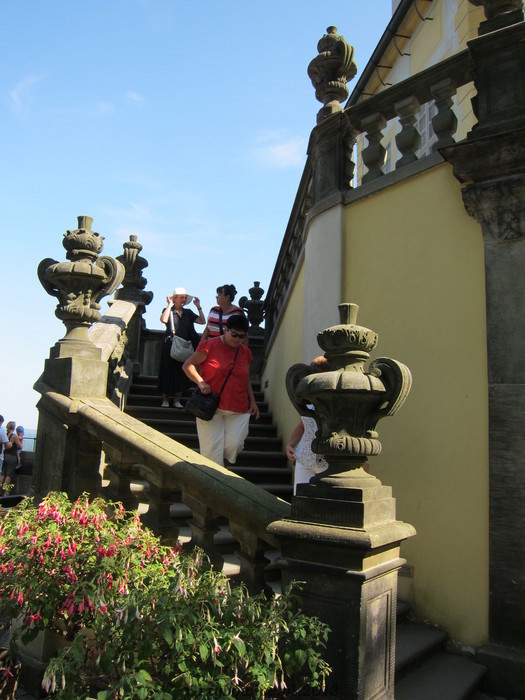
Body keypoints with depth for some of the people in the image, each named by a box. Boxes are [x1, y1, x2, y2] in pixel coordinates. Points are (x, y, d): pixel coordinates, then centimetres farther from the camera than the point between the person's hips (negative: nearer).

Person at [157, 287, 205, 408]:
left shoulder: (188, 313, 13)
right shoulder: (168, 310, 2)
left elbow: (202, 321, 6)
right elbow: (164, 320, -20)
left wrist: (198, 307, 2)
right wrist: (169, 305, -15)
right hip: (170, 346, -4)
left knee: (182, 373, 5)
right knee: (168, 371, 1)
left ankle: (177, 400, 15)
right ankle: (165, 400, 11)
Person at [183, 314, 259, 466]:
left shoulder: (245, 352, 13)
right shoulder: (210, 345, -2)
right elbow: (187, 365, -1)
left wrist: (252, 401, 14)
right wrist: (200, 382, -16)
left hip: (238, 410, 3)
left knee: (234, 444, -9)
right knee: (212, 448, -4)